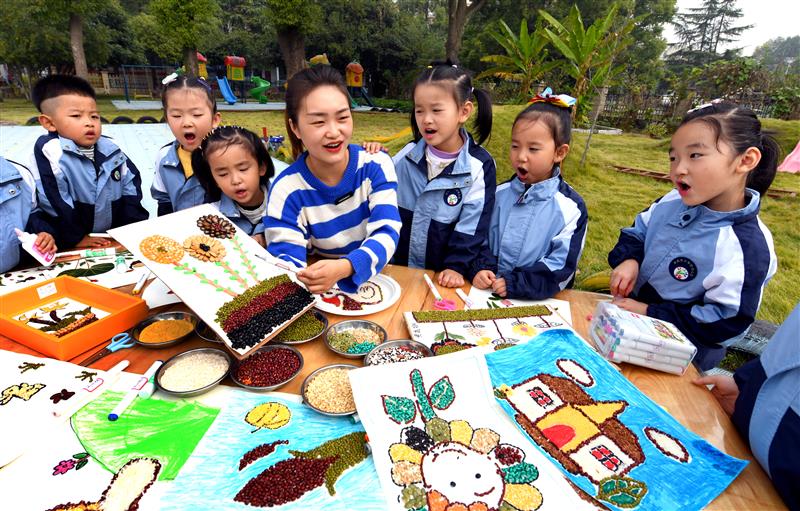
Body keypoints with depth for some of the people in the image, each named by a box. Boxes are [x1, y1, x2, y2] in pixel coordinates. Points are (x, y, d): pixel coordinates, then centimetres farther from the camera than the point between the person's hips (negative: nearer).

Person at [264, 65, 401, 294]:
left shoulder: (376, 165, -9)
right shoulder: (287, 191, -11)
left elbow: (387, 233, -18)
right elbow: (286, 265, -16)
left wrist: (344, 268, -37)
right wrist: (308, 279, -41)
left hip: (377, 281, 2)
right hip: (324, 294, -1)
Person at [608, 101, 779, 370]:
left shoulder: (747, 248, -25)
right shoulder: (674, 202, -7)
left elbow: (723, 323, -23)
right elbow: (639, 231, 9)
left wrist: (650, 312, -24)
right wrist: (628, 259, -13)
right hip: (632, 304, 6)